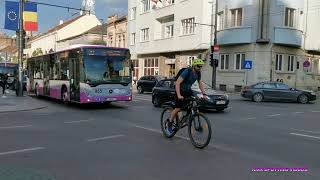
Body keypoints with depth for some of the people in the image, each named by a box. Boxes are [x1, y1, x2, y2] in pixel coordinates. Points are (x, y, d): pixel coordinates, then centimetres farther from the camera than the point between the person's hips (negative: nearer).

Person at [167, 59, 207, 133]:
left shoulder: (198, 73, -5)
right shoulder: (187, 72, -27)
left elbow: (200, 83, 6)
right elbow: (177, 83, -31)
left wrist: (203, 94, -5)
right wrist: (179, 95, -40)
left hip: (188, 90, 7)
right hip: (181, 90, -6)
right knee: (178, 108, -7)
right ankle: (170, 122, 14)